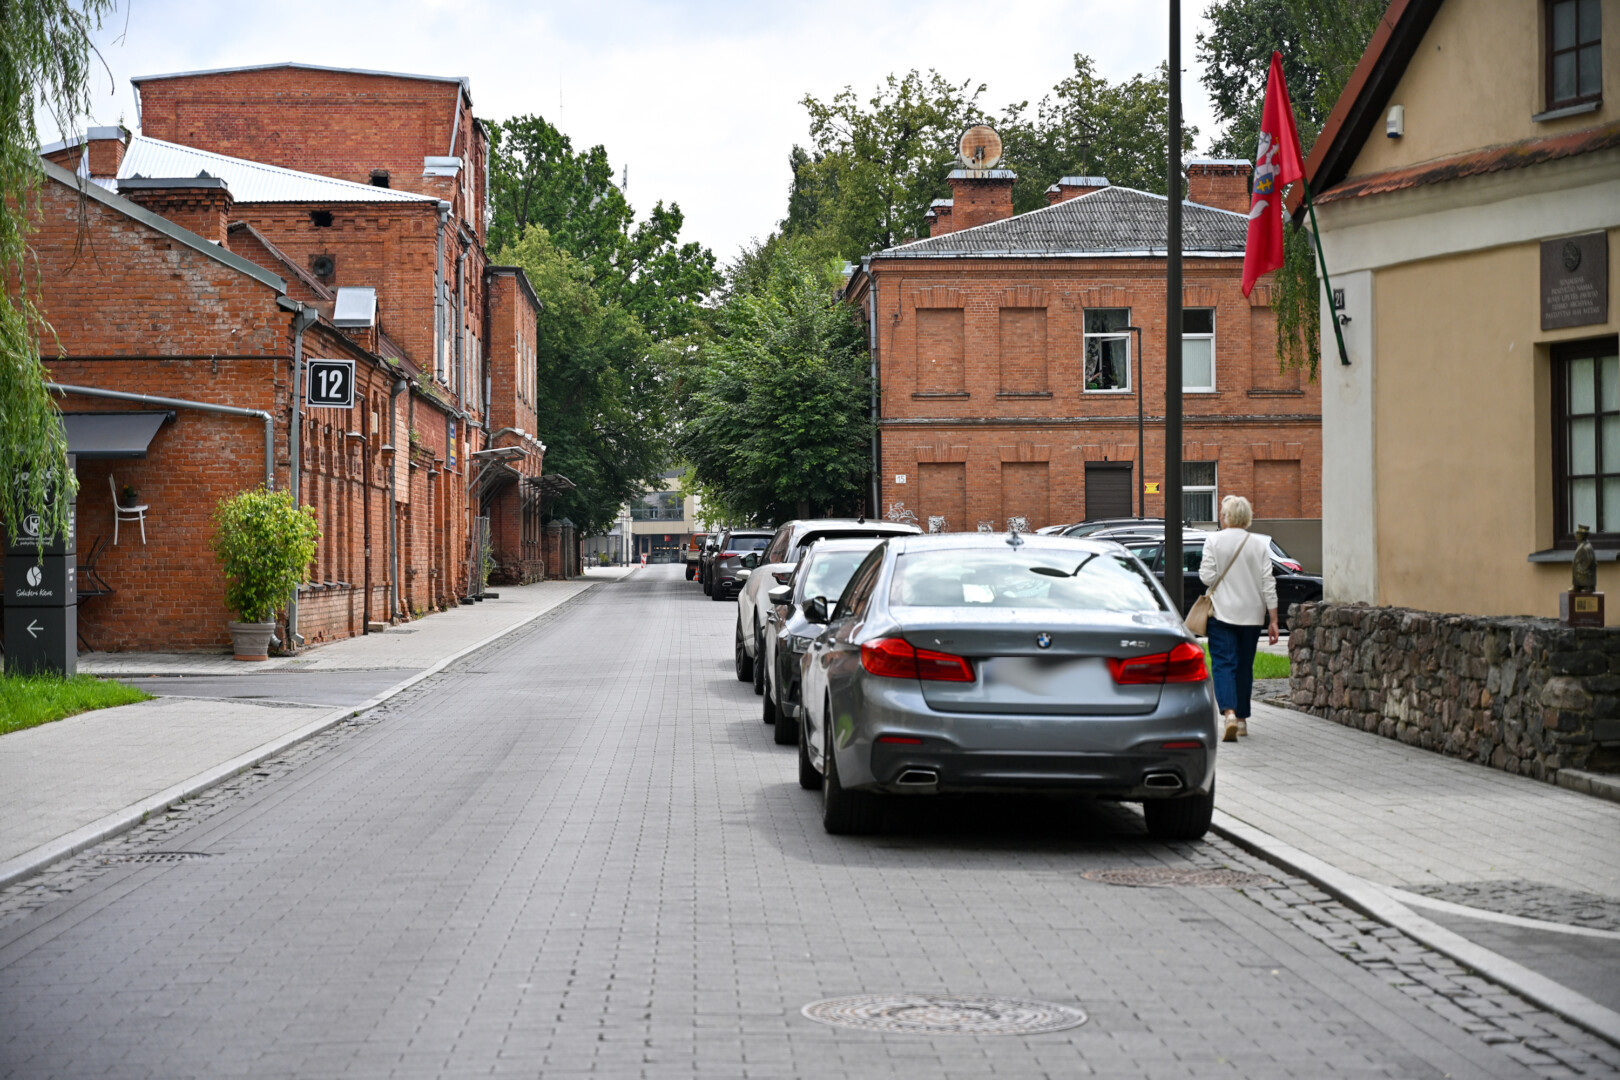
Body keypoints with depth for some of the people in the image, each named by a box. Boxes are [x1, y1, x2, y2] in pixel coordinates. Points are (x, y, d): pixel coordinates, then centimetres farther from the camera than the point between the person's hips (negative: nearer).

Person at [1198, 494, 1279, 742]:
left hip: (1222, 613, -3)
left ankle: (1229, 712, -28)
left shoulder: (1214, 542, -6)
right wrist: (1273, 620, 2)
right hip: (1252, 615, 3)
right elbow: (1268, 584, 0)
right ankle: (1242, 718, 21)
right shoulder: (1259, 544, 1)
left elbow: (1207, 577, -10)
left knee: (1224, 664, -6)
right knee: (1244, 665, 14)